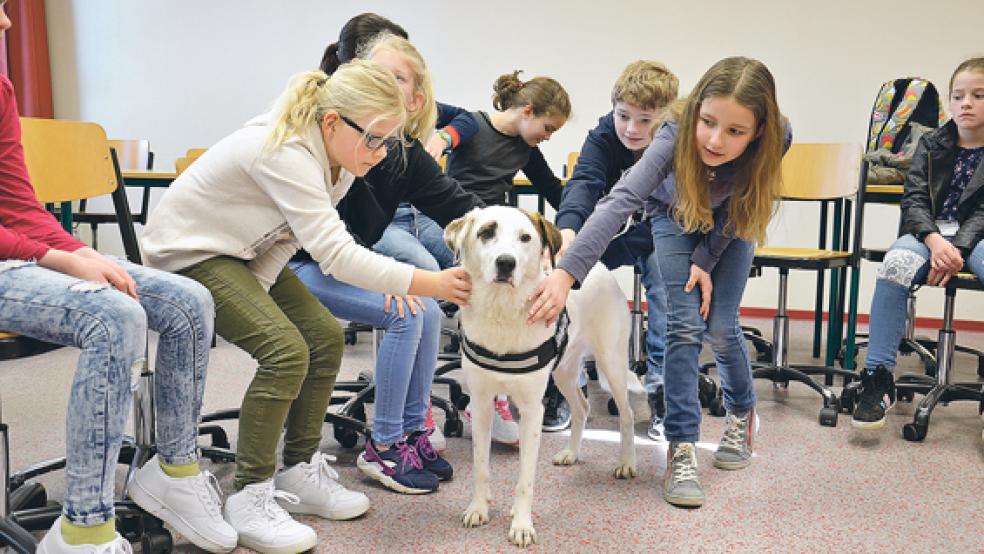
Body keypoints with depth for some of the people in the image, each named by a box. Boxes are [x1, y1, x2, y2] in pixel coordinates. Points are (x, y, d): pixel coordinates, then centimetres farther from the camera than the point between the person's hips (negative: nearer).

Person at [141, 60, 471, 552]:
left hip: (248, 251, 9)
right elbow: (336, 253, -40)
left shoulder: (335, 152, -6)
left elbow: (289, 238, -4)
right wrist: (430, 283, -41)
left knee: (325, 337, -4)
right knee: (286, 351, -23)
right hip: (190, 252, -8)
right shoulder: (285, 153, -34)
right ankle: (249, 497, -10)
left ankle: (300, 473, 9)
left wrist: (255, 292, -18)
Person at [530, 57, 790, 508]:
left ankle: (741, 413, 27)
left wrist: (706, 260, -19)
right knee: (685, 324, -15)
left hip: (731, 225, 1)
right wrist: (567, 272, -65)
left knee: (720, 328, -4)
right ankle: (681, 450, -6)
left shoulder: (774, 143, -34)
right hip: (675, 217, -1)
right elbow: (619, 202, -54)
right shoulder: (677, 135, -41)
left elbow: (737, 214, -15)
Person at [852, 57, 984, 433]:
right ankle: (878, 377, -28)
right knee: (895, 264, -33)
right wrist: (934, 241, -17)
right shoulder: (932, 145, 14)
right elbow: (914, 200, 2)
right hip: (930, 231, 1)